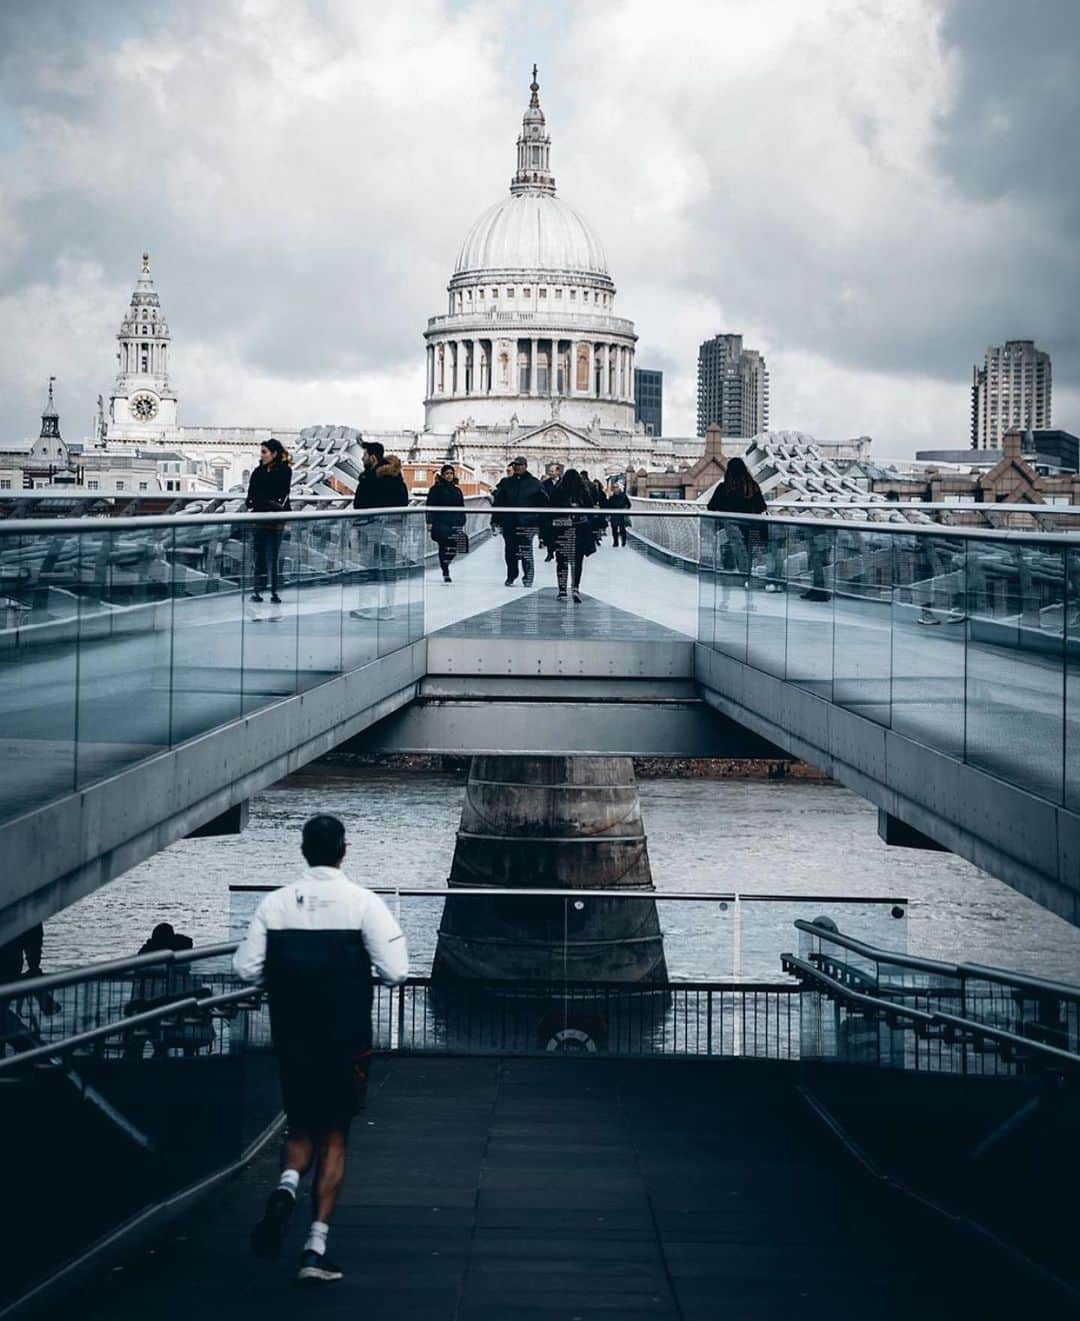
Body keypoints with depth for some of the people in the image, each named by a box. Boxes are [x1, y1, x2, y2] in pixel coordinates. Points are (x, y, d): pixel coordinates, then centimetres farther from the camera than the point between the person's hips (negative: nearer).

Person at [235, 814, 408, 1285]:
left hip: (290, 1036, 2)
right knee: (334, 1137, 9)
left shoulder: (275, 903, -1)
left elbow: (245, 968, -3)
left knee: (301, 1127, 19)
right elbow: (395, 971, -12)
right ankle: (316, 1246, 2)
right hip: (345, 1038, -2)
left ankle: (287, 1186, -14)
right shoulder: (362, 903, -8)